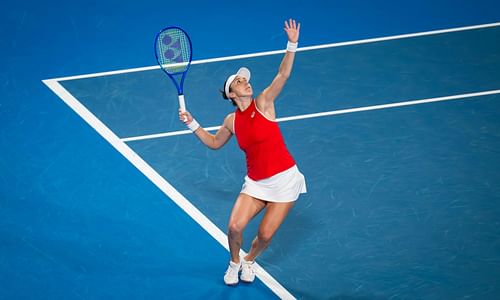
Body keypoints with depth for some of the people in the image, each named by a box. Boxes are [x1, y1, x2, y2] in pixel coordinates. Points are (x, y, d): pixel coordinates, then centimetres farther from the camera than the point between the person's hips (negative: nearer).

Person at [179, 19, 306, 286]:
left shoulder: (263, 103, -7)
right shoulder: (232, 121, 2)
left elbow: (283, 75, -21)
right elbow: (214, 143, 21)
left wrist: (292, 45, -33)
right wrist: (191, 124, 9)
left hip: (284, 179, -3)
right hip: (256, 183, 3)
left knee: (265, 235, -3)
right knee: (234, 227, -13)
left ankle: (249, 261, 31)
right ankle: (234, 262, 19)